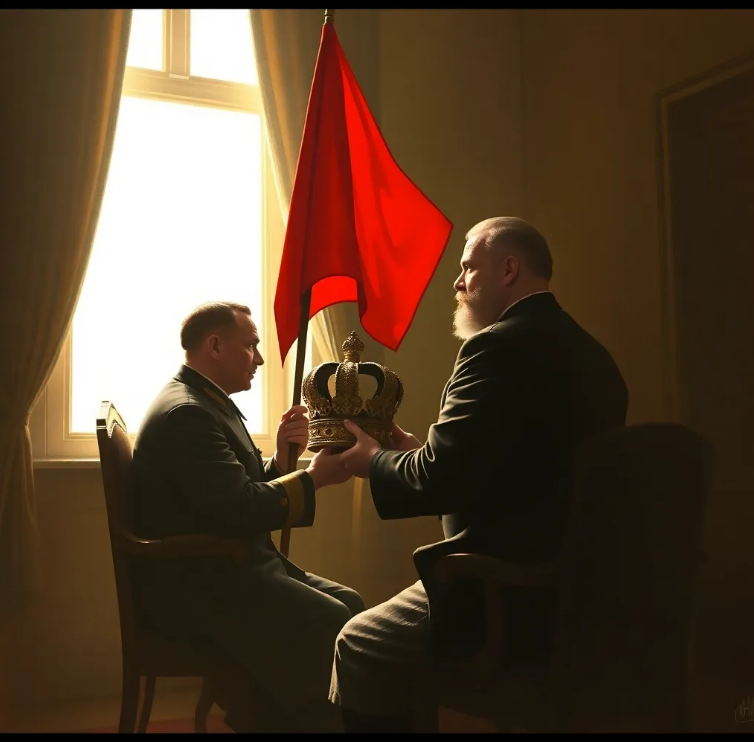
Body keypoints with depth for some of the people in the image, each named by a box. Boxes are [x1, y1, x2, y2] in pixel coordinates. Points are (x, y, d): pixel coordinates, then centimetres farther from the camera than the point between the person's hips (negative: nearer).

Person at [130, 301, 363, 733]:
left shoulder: (209, 404, 15)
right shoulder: (185, 412, -18)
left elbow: (245, 493, 15)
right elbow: (240, 508, -25)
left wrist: (281, 457, -2)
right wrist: (315, 477, -15)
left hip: (220, 569, 10)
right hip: (193, 586, -10)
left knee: (349, 604, -1)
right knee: (330, 623, -21)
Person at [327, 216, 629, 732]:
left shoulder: (500, 346, -17)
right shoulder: (591, 353, 10)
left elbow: (437, 482, -20)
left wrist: (373, 461, 0)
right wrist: (421, 452, 14)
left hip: (516, 600, -9)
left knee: (359, 649, 9)